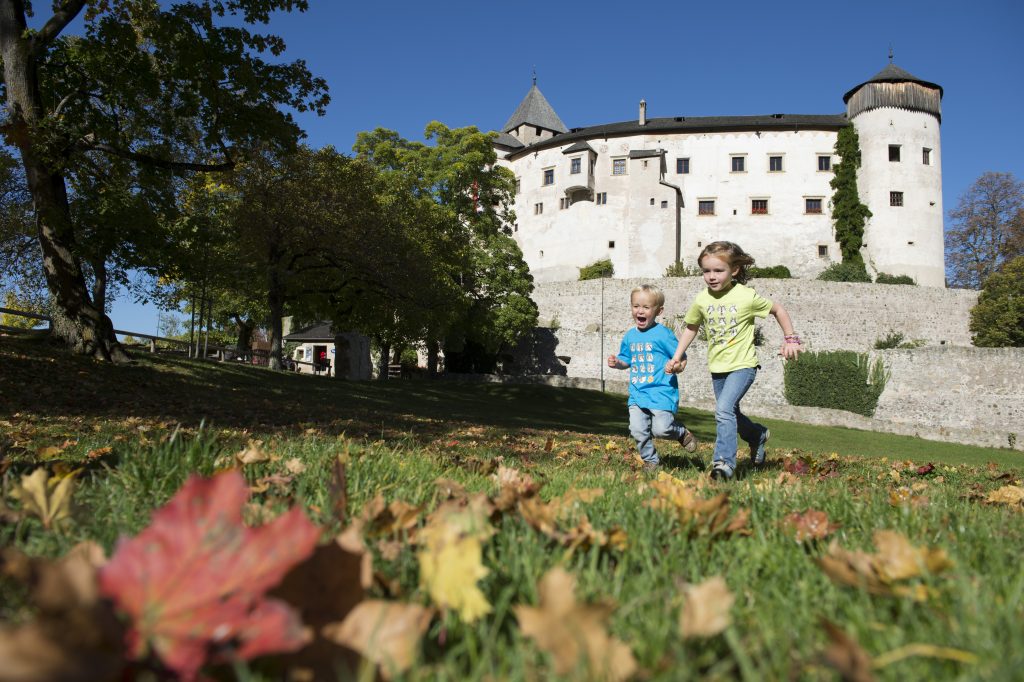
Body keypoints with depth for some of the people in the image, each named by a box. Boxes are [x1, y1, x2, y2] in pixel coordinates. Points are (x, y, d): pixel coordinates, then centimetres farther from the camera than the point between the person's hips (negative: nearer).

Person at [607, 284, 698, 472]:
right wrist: (617, 363, 3)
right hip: (637, 393, 5)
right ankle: (650, 460, 19)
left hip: (661, 392, -5)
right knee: (637, 430, -3)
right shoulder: (630, 336, 10)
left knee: (661, 429, -14)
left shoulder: (663, 334, -7)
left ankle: (682, 433, 20)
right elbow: (627, 361, 24)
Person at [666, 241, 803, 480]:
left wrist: (790, 339, 0)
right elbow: (691, 327, 13)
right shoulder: (702, 300, -3)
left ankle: (724, 462, -21)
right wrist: (676, 357, 8)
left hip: (742, 364, -5)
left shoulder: (746, 297, -14)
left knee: (724, 409, -23)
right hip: (717, 367, 6)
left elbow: (778, 310, 2)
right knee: (731, 413, 19)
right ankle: (758, 435, 48)